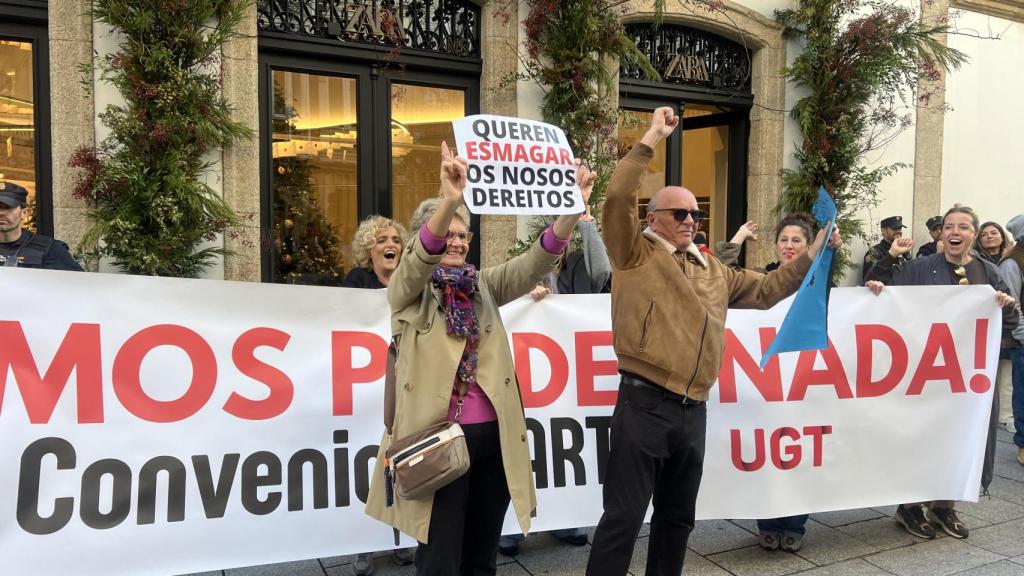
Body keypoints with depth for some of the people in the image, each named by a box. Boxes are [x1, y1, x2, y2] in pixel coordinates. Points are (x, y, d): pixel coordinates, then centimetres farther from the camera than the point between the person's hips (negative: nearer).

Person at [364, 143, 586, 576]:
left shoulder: (482, 285, 12)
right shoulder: (407, 290, 1)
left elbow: (533, 264, -3)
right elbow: (421, 259, -21)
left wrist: (572, 209, -20)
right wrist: (450, 200, -40)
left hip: (493, 436, 4)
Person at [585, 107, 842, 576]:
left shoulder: (713, 271, 18)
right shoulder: (637, 254, 0)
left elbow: (766, 290, 24)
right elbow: (618, 199, -14)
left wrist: (815, 253, 17)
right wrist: (651, 138, -12)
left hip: (693, 411, 7)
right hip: (644, 404, -6)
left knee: (677, 517, 18)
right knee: (624, 516, -4)